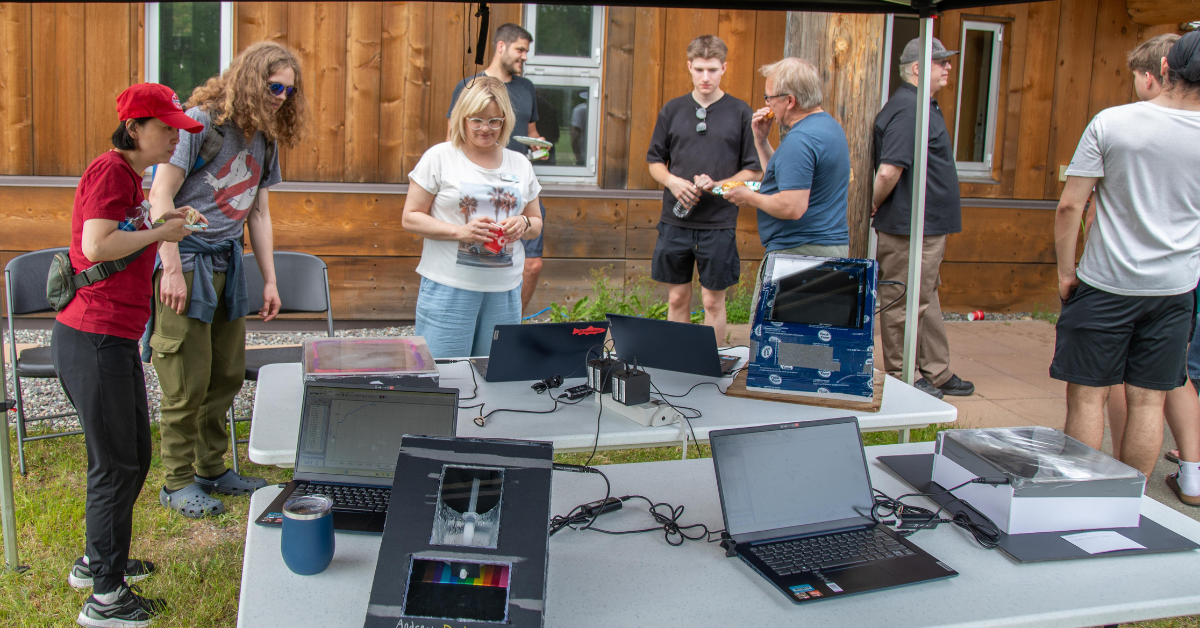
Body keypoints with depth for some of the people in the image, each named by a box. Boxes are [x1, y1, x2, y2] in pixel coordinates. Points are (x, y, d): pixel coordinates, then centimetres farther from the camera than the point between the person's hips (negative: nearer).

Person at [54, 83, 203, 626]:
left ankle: (98, 561, 37)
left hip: (115, 339, 10)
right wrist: (158, 233, -13)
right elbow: (96, 246, -25)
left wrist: (159, 226, 9)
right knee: (114, 464, -2)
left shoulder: (128, 175, 17)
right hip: (94, 338, -10)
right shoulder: (109, 171, -14)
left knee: (135, 454, 20)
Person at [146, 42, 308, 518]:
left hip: (228, 261, 7)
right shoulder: (202, 121, -12)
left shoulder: (266, 139, 11)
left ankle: (212, 468, 28)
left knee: (228, 373, 13)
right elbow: (161, 194, -14)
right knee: (189, 381, -3)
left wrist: (270, 281, 14)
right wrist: (172, 268, -18)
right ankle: (179, 483, 11)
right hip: (186, 259, -7)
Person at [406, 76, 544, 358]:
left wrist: (524, 225, -5)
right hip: (449, 288, -4)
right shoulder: (439, 158, 0)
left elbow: (537, 223, 20)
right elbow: (410, 218, -2)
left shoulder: (520, 164, 12)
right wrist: (460, 232, -16)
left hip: (505, 290, 4)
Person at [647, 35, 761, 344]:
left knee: (713, 301, 4)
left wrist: (717, 185, -15)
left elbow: (755, 171, 0)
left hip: (719, 222, -2)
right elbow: (655, 161, 13)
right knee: (677, 298, 10)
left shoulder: (740, 113, 0)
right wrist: (672, 181, -7)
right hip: (675, 219, 2)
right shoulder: (673, 109, 7)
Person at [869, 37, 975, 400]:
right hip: (909, 228, -11)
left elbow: (889, 172, 23)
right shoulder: (908, 109, -18)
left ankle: (938, 375, 28)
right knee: (905, 305, -1)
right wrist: (876, 206, -11)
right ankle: (900, 380, 9)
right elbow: (888, 171, -26)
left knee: (926, 301, 17)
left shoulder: (921, 106, 16)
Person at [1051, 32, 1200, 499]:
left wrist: (1065, 272, -1)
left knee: (1088, 394, 6)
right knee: (1148, 400, 10)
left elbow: (1069, 206, -11)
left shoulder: (1110, 123, -11)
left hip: (1105, 284, -2)